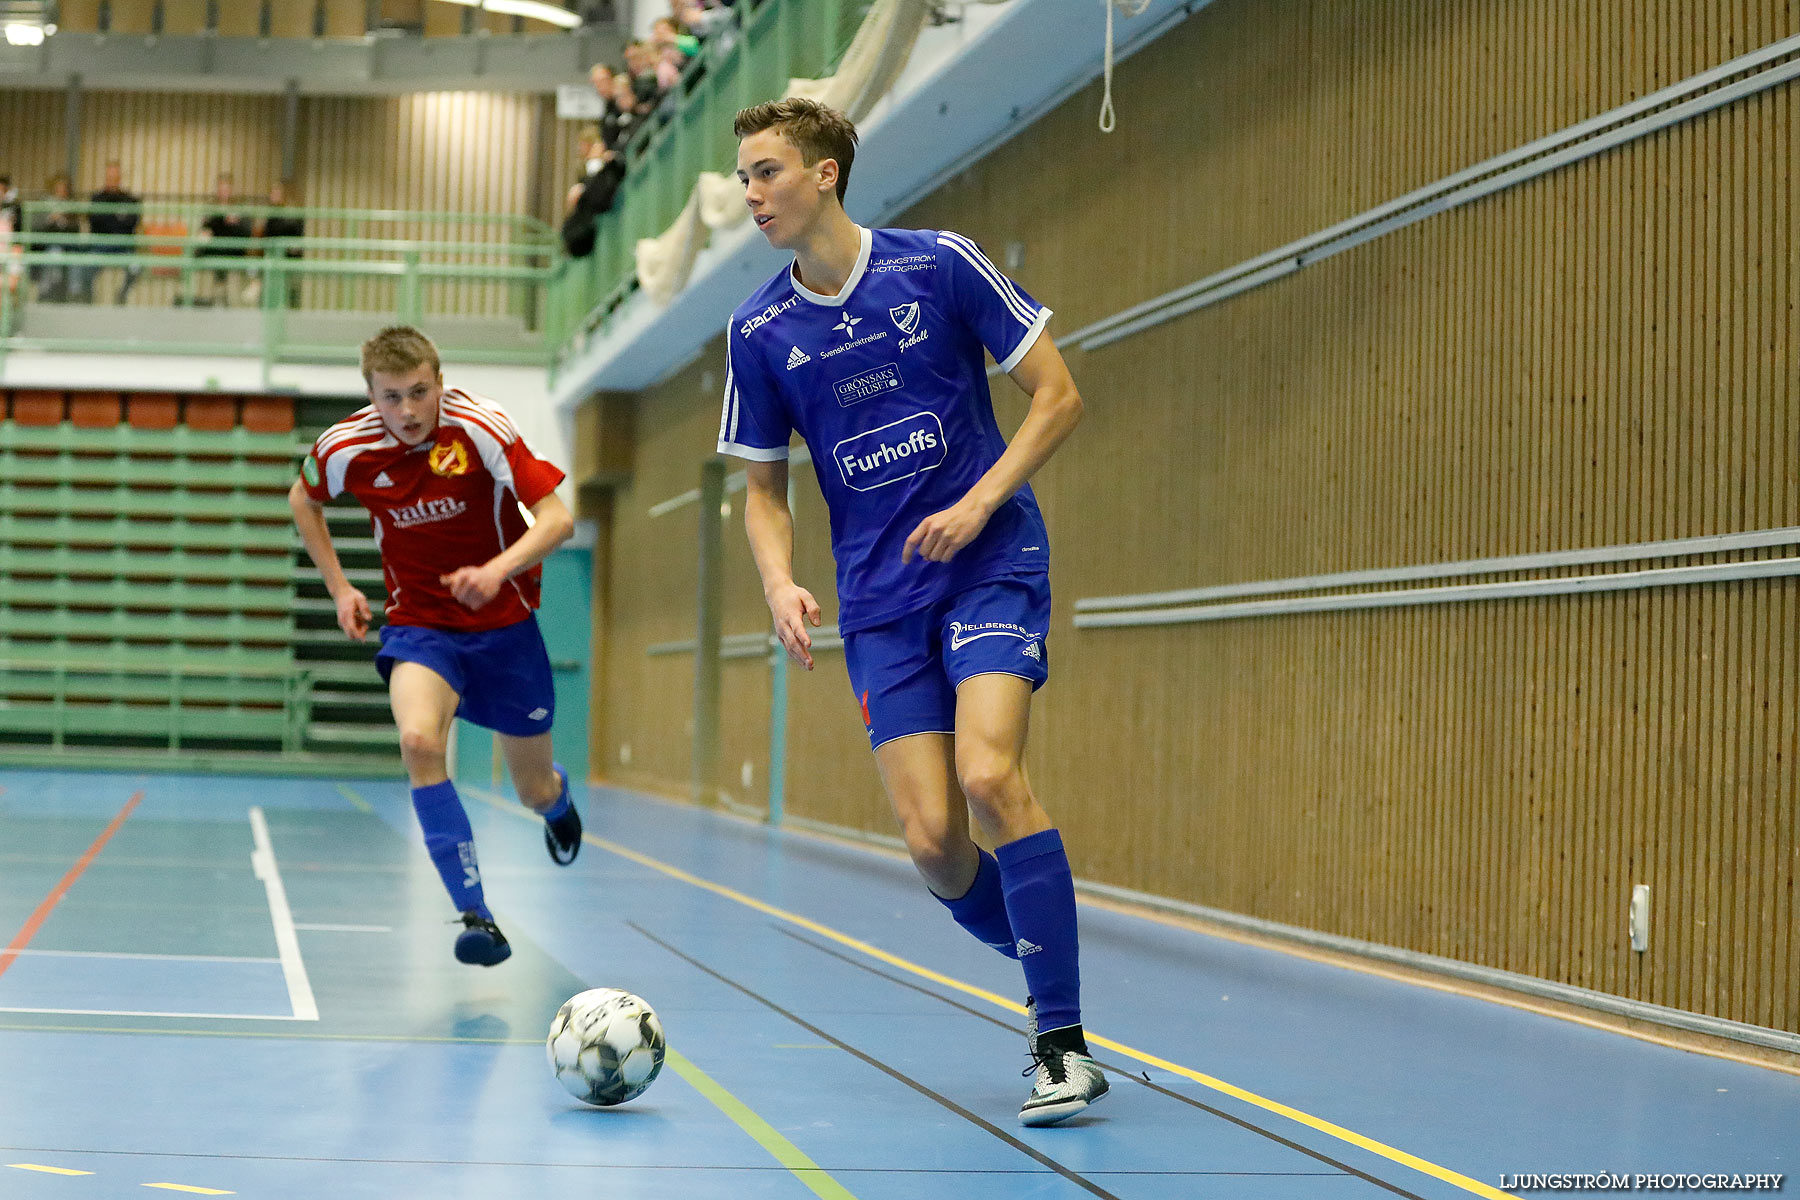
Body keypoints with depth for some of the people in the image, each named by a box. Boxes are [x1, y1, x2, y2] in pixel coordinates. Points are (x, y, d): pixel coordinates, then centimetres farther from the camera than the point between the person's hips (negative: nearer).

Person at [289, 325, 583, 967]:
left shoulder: (481, 427, -20)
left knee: (535, 791, 10)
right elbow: (303, 500, 11)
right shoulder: (347, 447, -12)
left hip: (504, 624, 0)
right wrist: (338, 587, 5)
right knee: (418, 739, -31)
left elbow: (557, 517, -21)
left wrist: (497, 570, -37)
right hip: (419, 624, 1)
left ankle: (557, 798, 52)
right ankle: (475, 914, -27)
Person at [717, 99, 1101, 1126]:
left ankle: (1065, 1042, -17)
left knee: (990, 774, -24)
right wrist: (781, 581, -6)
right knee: (932, 838, -9)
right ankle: (1047, 975, 18)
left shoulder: (940, 265, -4)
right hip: (879, 598, 3)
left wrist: (977, 504, -13)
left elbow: (1059, 396, -1)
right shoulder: (760, 332, 5)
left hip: (993, 559, -3)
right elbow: (766, 489, 14)